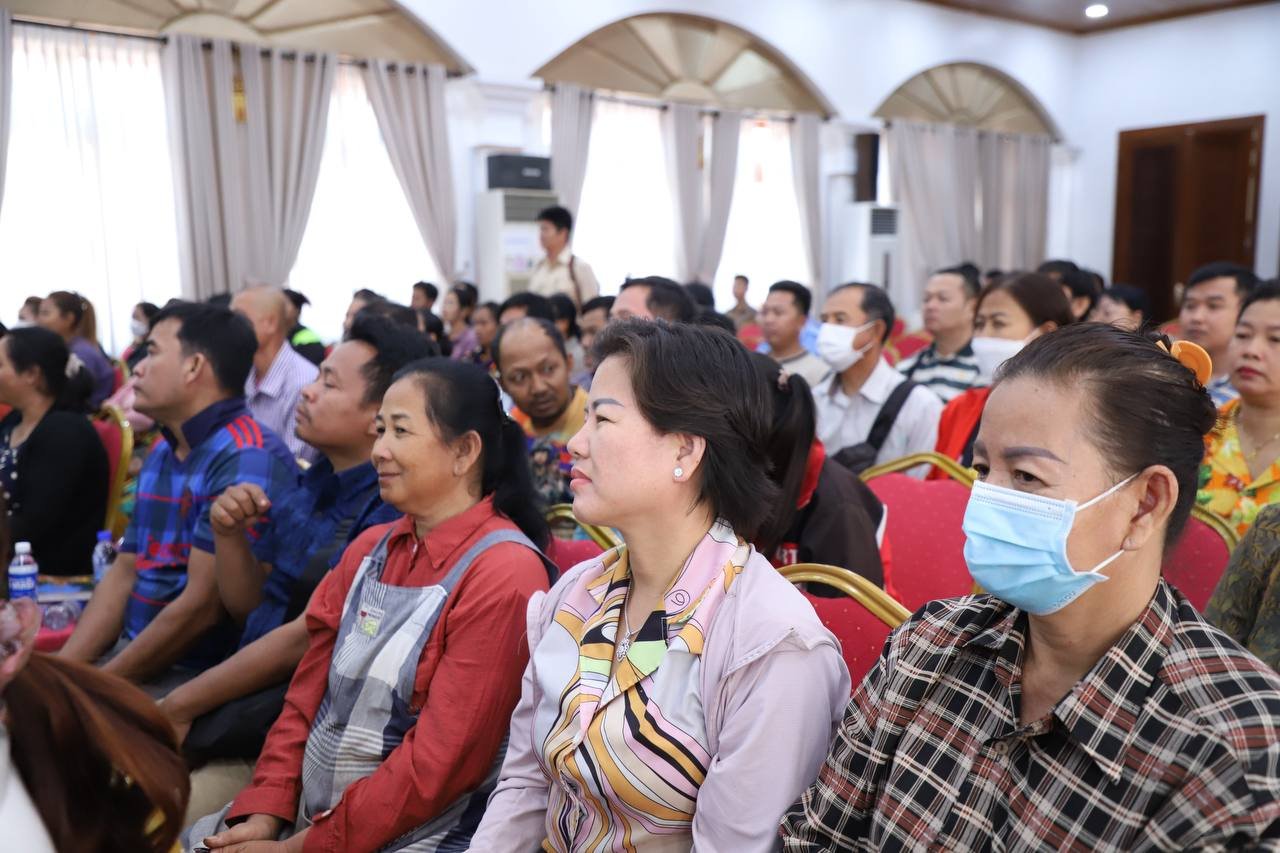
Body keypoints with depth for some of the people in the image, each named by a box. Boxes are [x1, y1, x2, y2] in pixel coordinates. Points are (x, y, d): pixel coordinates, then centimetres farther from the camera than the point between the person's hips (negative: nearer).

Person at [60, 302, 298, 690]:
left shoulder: (247, 460, -19)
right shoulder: (160, 452, 12)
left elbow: (201, 608, -21)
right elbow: (123, 573, 13)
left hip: (195, 678, -8)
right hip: (133, 657, 8)